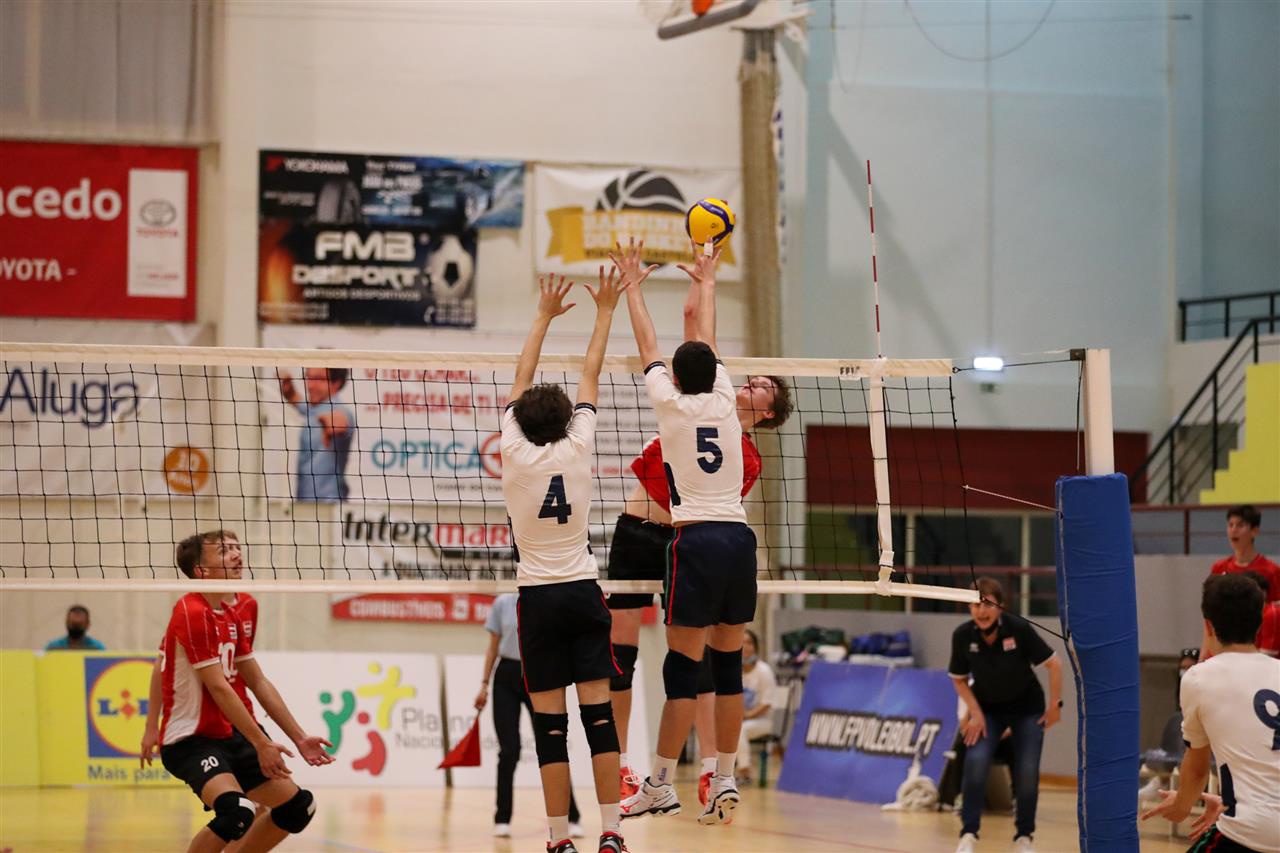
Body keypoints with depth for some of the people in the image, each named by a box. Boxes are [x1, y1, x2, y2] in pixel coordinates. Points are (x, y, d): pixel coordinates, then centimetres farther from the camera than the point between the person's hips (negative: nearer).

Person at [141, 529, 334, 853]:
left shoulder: (243, 608, 7)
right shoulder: (193, 612, -19)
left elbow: (257, 682, 14)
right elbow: (218, 688, -21)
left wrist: (298, 737, 11)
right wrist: (261, 743, -20)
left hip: (233, 735, 9)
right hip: (190, 740, -9)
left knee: (298, 807, 8)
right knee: (237, 812, -31)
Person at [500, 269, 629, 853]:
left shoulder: (515, 454, -4)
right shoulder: (577, 450, -3)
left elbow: (521, 381, 8)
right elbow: (590, 377, 7)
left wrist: (544, 316, 18)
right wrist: (605, 312, 17)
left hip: (538, 597, -1)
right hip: (583, 591, 1)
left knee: (549, 718, -3)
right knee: (598, 711, -3)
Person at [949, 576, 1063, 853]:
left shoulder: (1019, 629, -27)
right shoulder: (963, 636, -20)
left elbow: (1053, 664, -15)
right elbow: (959, 679, -4)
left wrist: (1055, 705, -13)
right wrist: (975, 713, -12)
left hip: (1026, 707, -1)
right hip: (987, 708, 1)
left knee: (1027, 772, -8)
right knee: (975, 762, -20)